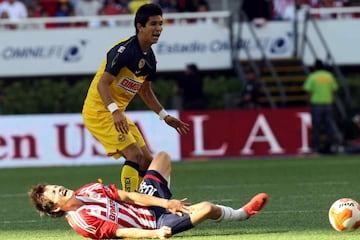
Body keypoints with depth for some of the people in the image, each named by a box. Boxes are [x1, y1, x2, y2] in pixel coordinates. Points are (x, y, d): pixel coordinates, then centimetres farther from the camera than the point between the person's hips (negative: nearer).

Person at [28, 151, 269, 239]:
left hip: (148, 202, 9)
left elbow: (127, 196, 2)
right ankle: (243, 213, 10)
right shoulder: (81, 221, -20)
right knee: (207, 208, -22)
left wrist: (165, 203, -7)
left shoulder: (87, 190, 4)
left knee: (163, 156, 22)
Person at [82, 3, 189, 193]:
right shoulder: (124, 50, -21)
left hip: (117, 114, 9)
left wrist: (165, 116, 22)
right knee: (134, 154, -21)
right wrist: (115, 111, -40)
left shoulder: (149, 58, 7)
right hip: (98, 111, -9)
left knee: (146, 161, 5)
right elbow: (102, 84, -27)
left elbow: (145, 91, 24)